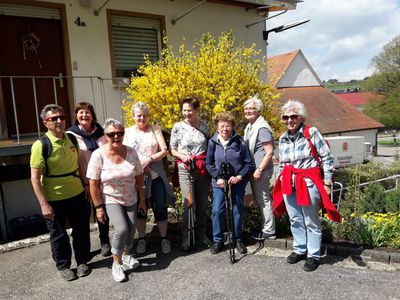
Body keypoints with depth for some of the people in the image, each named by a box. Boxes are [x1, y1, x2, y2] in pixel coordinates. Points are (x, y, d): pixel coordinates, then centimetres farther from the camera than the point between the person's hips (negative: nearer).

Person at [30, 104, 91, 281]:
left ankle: (82, 261, 34)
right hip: (54, 199, -4)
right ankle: (63, 266, 32)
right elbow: (35, 178, -15)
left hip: (77, 194, 5)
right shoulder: (40, 145, -15)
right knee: (58, 235, 12)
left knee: (81, 230, 14)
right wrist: (44, 204, -18)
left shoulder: (71, 139, 0)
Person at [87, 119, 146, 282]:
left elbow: (139, 177, 0)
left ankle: (126, 255, 40)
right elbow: (93, 184, -13)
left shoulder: (131, 153, -9)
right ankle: (116, 263, 4)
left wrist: (142, 199, 4)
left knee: (130, 230, 10)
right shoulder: (98, 155, -17)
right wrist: (98, 207, -12)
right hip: (110, 199, -4)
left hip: (131, 199, 4)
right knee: (122, 228, -20)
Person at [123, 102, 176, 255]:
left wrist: (149, 159, -18)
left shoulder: (155, 129, 2)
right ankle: (141, 239, 28)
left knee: (160, 207, 5)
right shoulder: (128, 132, 3)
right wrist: (139, 165, -15)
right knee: (139, 208, 12)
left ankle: (164, 238, 21)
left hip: (156, 175, -1)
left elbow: (164, 150, -3)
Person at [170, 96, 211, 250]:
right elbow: (172, 149, 1)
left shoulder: (204, 125, 6)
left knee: (203, 204, 10)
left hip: (203, 169, 3)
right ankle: (186, 236, 13)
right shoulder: (178, 127, -3)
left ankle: (201, 233, 28)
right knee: (189, 204, -4)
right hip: (185, 169, -3)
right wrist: (182, 156, -18)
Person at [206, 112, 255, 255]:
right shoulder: (213, 142, -4)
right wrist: (218, 177, -11)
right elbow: (209, 163, 1)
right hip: (219, 182, 0)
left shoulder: (239, 141, -8)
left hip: (238, 182, 0)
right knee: (217, 211, -4)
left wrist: (239, 176, -16)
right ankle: (217, 240, 15)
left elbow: (249, 163, -5)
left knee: (237, 211, 8)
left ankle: (237, 239, 27)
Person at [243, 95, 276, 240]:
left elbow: (269, 152, -20)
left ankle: (269, 232, 15)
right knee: (259, 199, 18)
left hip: (261, 170, -9)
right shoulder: (249, 126, 11)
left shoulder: (262, 127, -16)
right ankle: (265, 228, 32)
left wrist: (259, 169, -21)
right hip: (253, 169, 9)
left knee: (263, 200, 1)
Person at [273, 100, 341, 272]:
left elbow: (327, 158, -7)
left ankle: (313, 256, 22)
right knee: (295, 220, 15)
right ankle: (299, 250, 32)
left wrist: (327, 182, -9)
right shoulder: (283, 138, 8)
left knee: (311, 222, 6)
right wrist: (281, 183, 15)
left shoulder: (312, 133, -9)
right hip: (289, 184, 5)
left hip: (309, 183, -5)